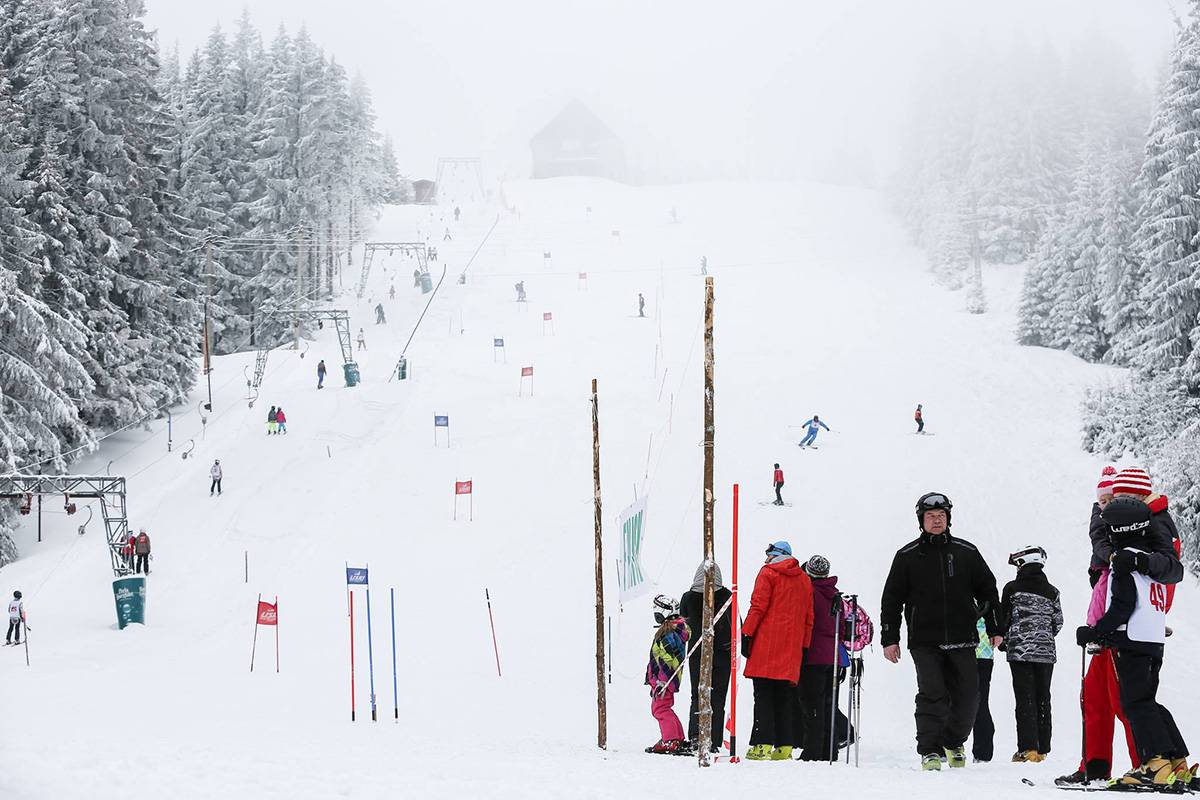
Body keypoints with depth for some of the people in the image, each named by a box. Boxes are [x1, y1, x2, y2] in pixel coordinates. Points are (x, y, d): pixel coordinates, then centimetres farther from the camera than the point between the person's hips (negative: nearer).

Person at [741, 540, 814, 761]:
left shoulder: (768, 573, 1)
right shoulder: (805, 580, 17)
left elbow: (758, 607, -7)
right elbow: (808, 617, 16)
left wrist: (746, 635, -6)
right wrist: (804, 647, 17)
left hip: (767, 644, -5)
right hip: (792, 650, 5)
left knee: (763, 695, -6)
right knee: (785, 697, 7)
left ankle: (762, 745, -13)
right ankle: (784, 746, 2)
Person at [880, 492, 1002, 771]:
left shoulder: (966, 552, 9)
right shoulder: (907, 557, 5)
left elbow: (987, 591, 16)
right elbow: (891, 599, 8)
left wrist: (995, 629, 11)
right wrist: (889, 639, 3)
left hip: (962, 640, 2)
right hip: (924, 641, -2)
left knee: (967, 696, 1)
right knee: (932, 694, -13)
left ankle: (953, 743, 23)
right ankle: (929, 751, -3)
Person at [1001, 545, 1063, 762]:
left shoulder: (1012, 588, -5)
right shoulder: (1051, 592, 5)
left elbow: (1004, 618, 0)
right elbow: (1058, 623, 8)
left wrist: (1003, 639, 18)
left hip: (1020, 651, -3)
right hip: (1046, 652, 3)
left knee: (1025, 698, -4)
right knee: (1043, 699, 9)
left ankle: (1028, 747, -11)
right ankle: (1042, 749, 10)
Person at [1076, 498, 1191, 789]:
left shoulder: (1124, 560, -10)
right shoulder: (1150, 559, 17)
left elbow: (1123, 607, -17)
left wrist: (1094, 633, -12)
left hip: (1132, 641, -9)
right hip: (1155, 642, 9)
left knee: (1136, 702, -9)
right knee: (1147, 702, 15)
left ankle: (1157, 763, -18)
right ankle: (1178, 764, 11)